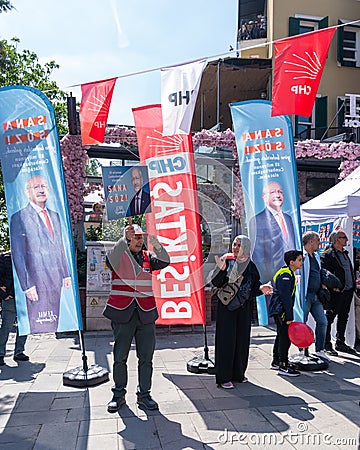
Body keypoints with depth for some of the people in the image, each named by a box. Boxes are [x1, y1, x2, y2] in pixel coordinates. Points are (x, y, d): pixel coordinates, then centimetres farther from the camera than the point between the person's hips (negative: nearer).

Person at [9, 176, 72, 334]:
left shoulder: (54, 216, 14)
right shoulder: (19, 218, -7)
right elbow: (18, 256, -10)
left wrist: (66, 274, 14)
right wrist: (27, 285, -14)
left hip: (56, 279, 6)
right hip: (37, 281, -6)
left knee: (53, 324, 12)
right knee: (40, 327, 1)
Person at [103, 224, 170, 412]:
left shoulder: (147, 257, 10)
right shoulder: (119, 255, 0)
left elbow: (164, 262, -7)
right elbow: (111, 258, -22)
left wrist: (157, 246, -24)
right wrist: (124, 239, -33)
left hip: (145, 314, 3)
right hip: (122, 314, -3)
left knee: (146, 358, 9)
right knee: (120, 358, 8)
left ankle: (144, 394, 24)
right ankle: (118, 394, 25)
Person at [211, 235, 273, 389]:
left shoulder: (250, 266, 4)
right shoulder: (225, 261, -5)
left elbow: (255, 285, 6)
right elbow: (216, 283, -12)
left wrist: (261, 289, -15)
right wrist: (221, 269, -29)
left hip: (244, 308, 4)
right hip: (226, 307, -4)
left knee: (242, 339, 10)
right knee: (227, 340, -3)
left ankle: (238, 373, 26)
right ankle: (224, 377, 7)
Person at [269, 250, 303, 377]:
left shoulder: (289, 274, 15)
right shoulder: (285, 276, -19)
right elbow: (286, 298, -23)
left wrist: (289, 315, 22)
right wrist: (289, 317, -21)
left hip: (278, 310, 11)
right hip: (280, 310, -11)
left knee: (281, 335, 19)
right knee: (285, 336, -8)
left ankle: (276, 361, 30)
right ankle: (283, 367, -3)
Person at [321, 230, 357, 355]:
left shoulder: (345, 253, 18)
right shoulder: (327, 255, -9)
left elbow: (350, 271, 22)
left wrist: (353, 286, 15)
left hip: (348, 291, 8)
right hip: (336, 292, -8)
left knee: (343, 318, 15)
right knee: (330, 317, -1)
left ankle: (340, 343, 26)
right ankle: (326, 345, 6)